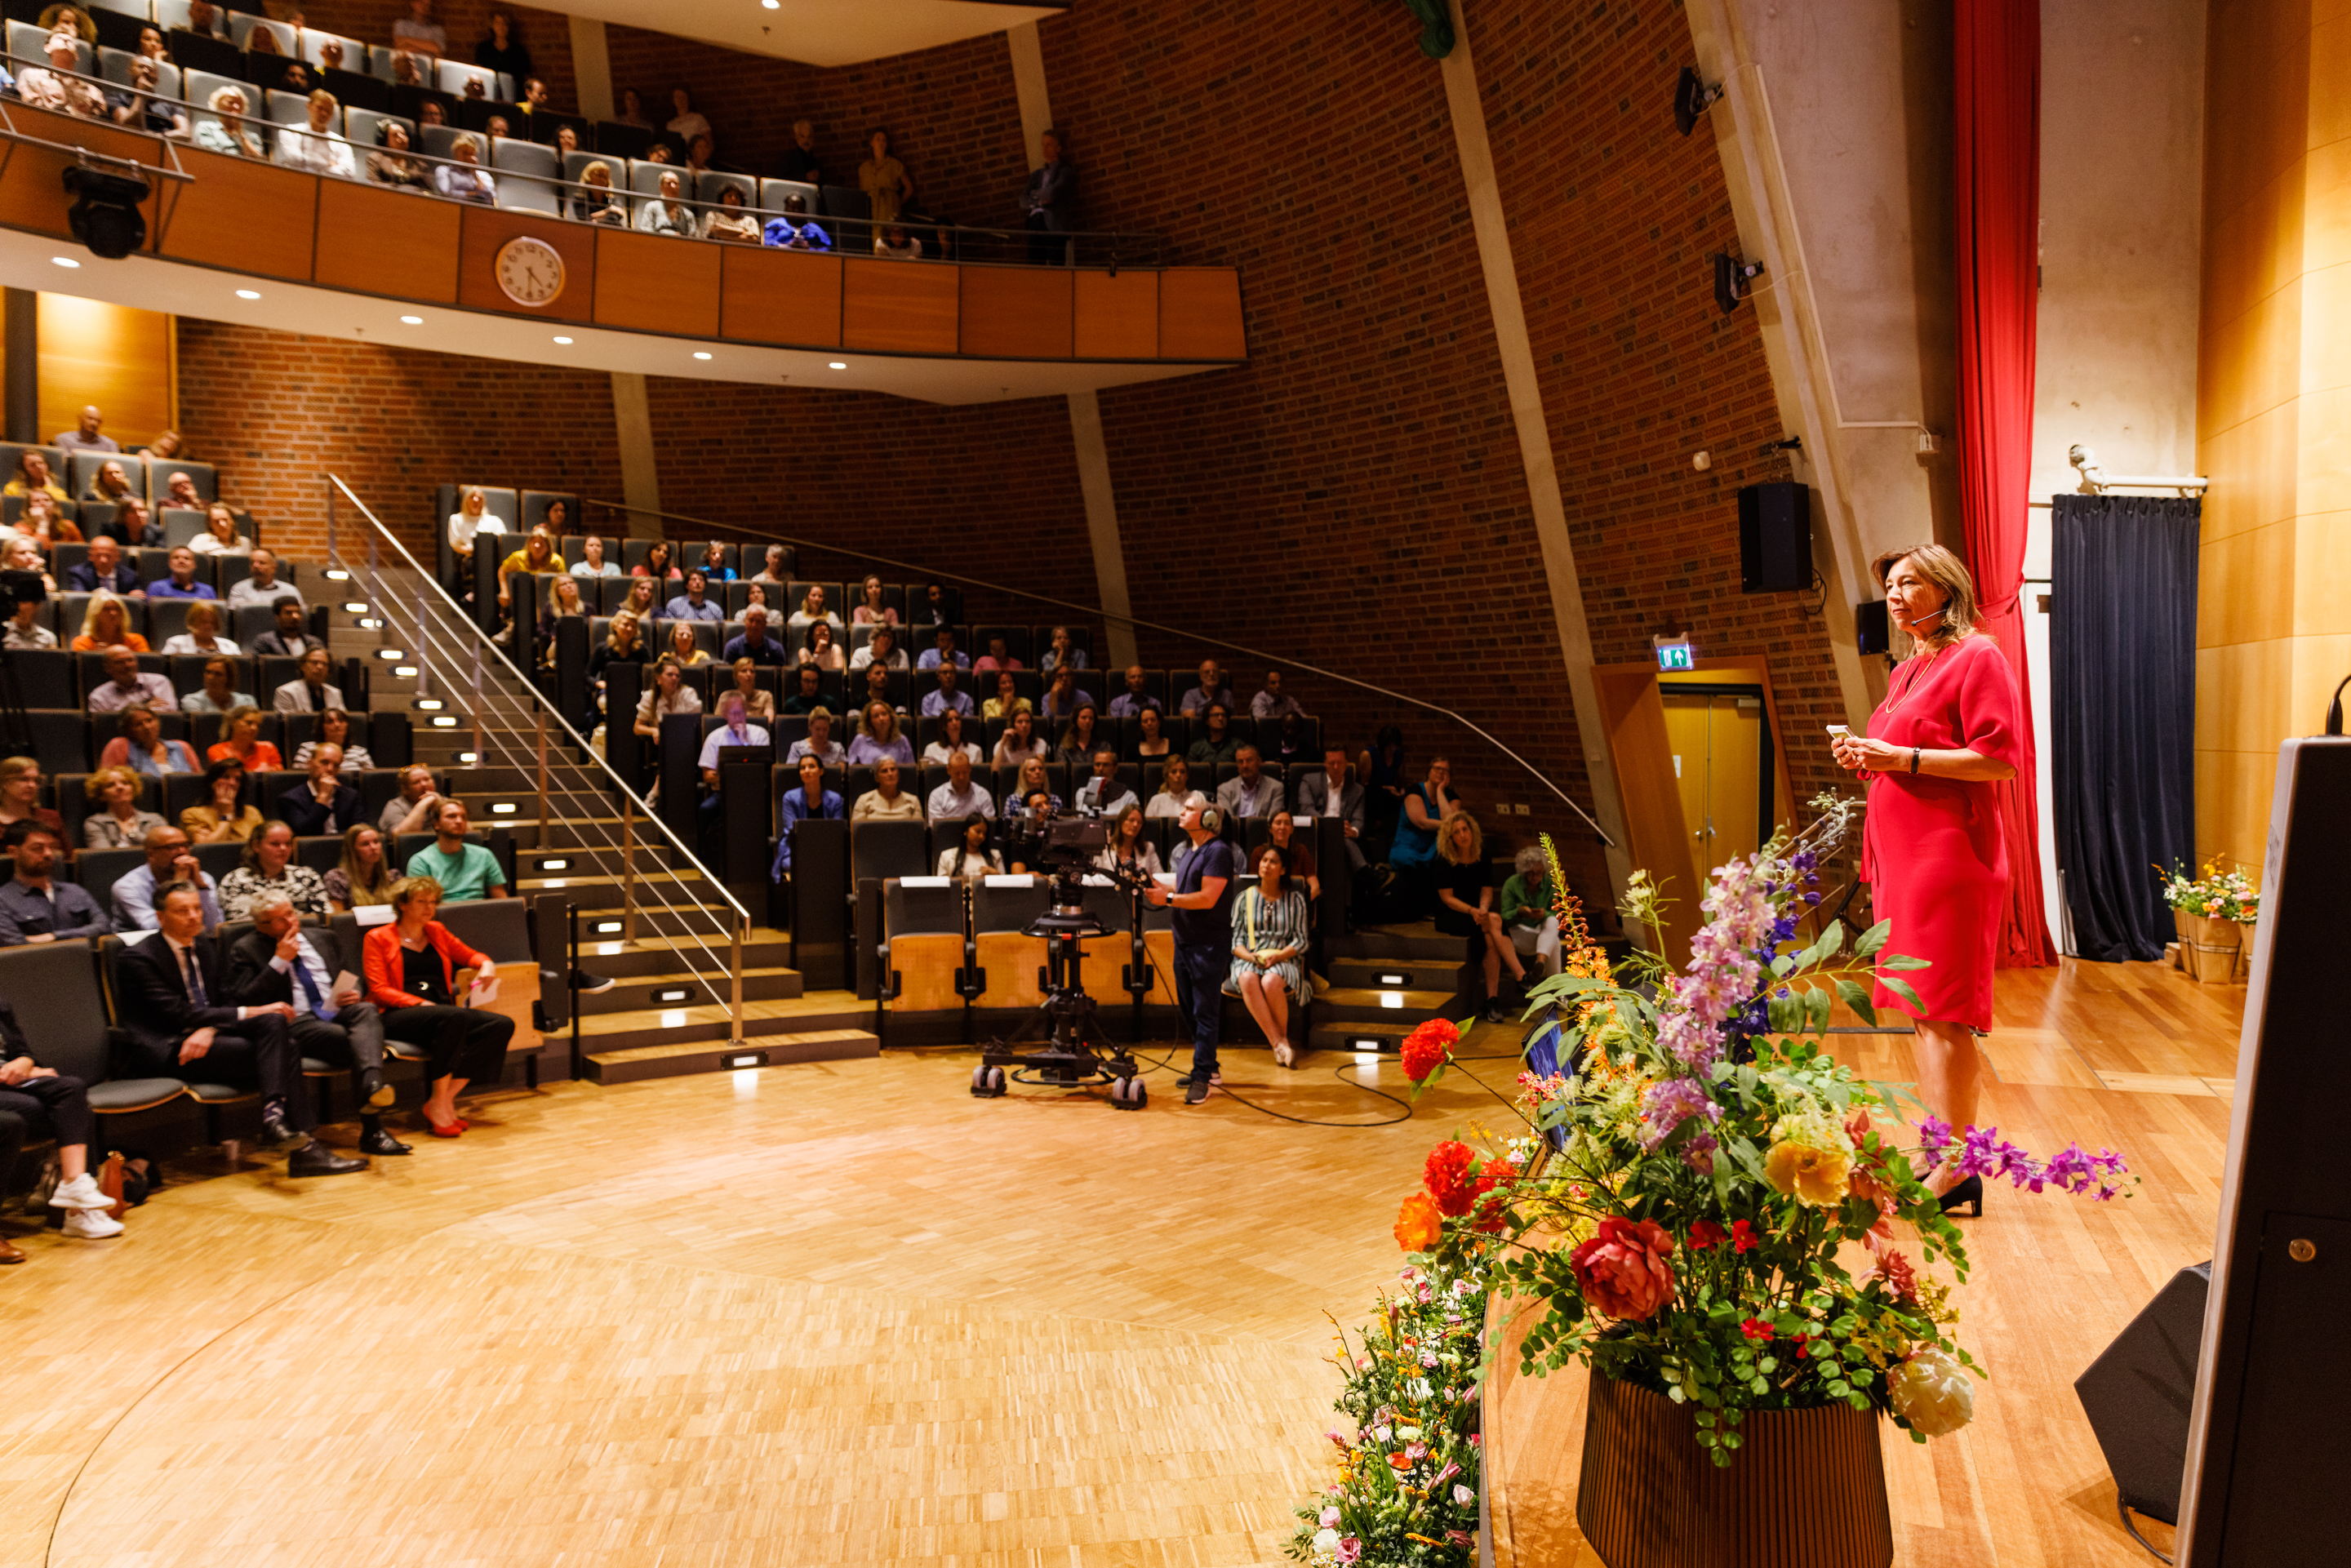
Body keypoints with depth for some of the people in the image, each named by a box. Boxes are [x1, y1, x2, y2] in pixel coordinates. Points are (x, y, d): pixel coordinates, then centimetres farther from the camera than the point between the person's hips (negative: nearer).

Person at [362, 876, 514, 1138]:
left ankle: (443, 1099, -25)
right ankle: (439, 1105, -29)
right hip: (399, 1015, -6)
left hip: (443, 1012, 6)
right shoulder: (378, 939, 9)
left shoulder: (437, 932, 24)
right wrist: (420, 1003, -16)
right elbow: (379, 990, -1)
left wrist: (486, 964, 7)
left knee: (503, 1025, -24)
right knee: (455, 1016, -39)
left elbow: (469, 955, 33)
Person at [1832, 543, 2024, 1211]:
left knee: (1944, 1014, -7)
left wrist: (1903, 757, -18)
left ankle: (1957, 1170, -2)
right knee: (1922, 1012, 11)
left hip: (1950, 854, -9)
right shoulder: (1906, 671, 20)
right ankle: (1938, 1155, 18)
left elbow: (2000, 759, -15)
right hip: (1901, 852, 9)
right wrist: (1867, 759, 10)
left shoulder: (1976, 656, -6)